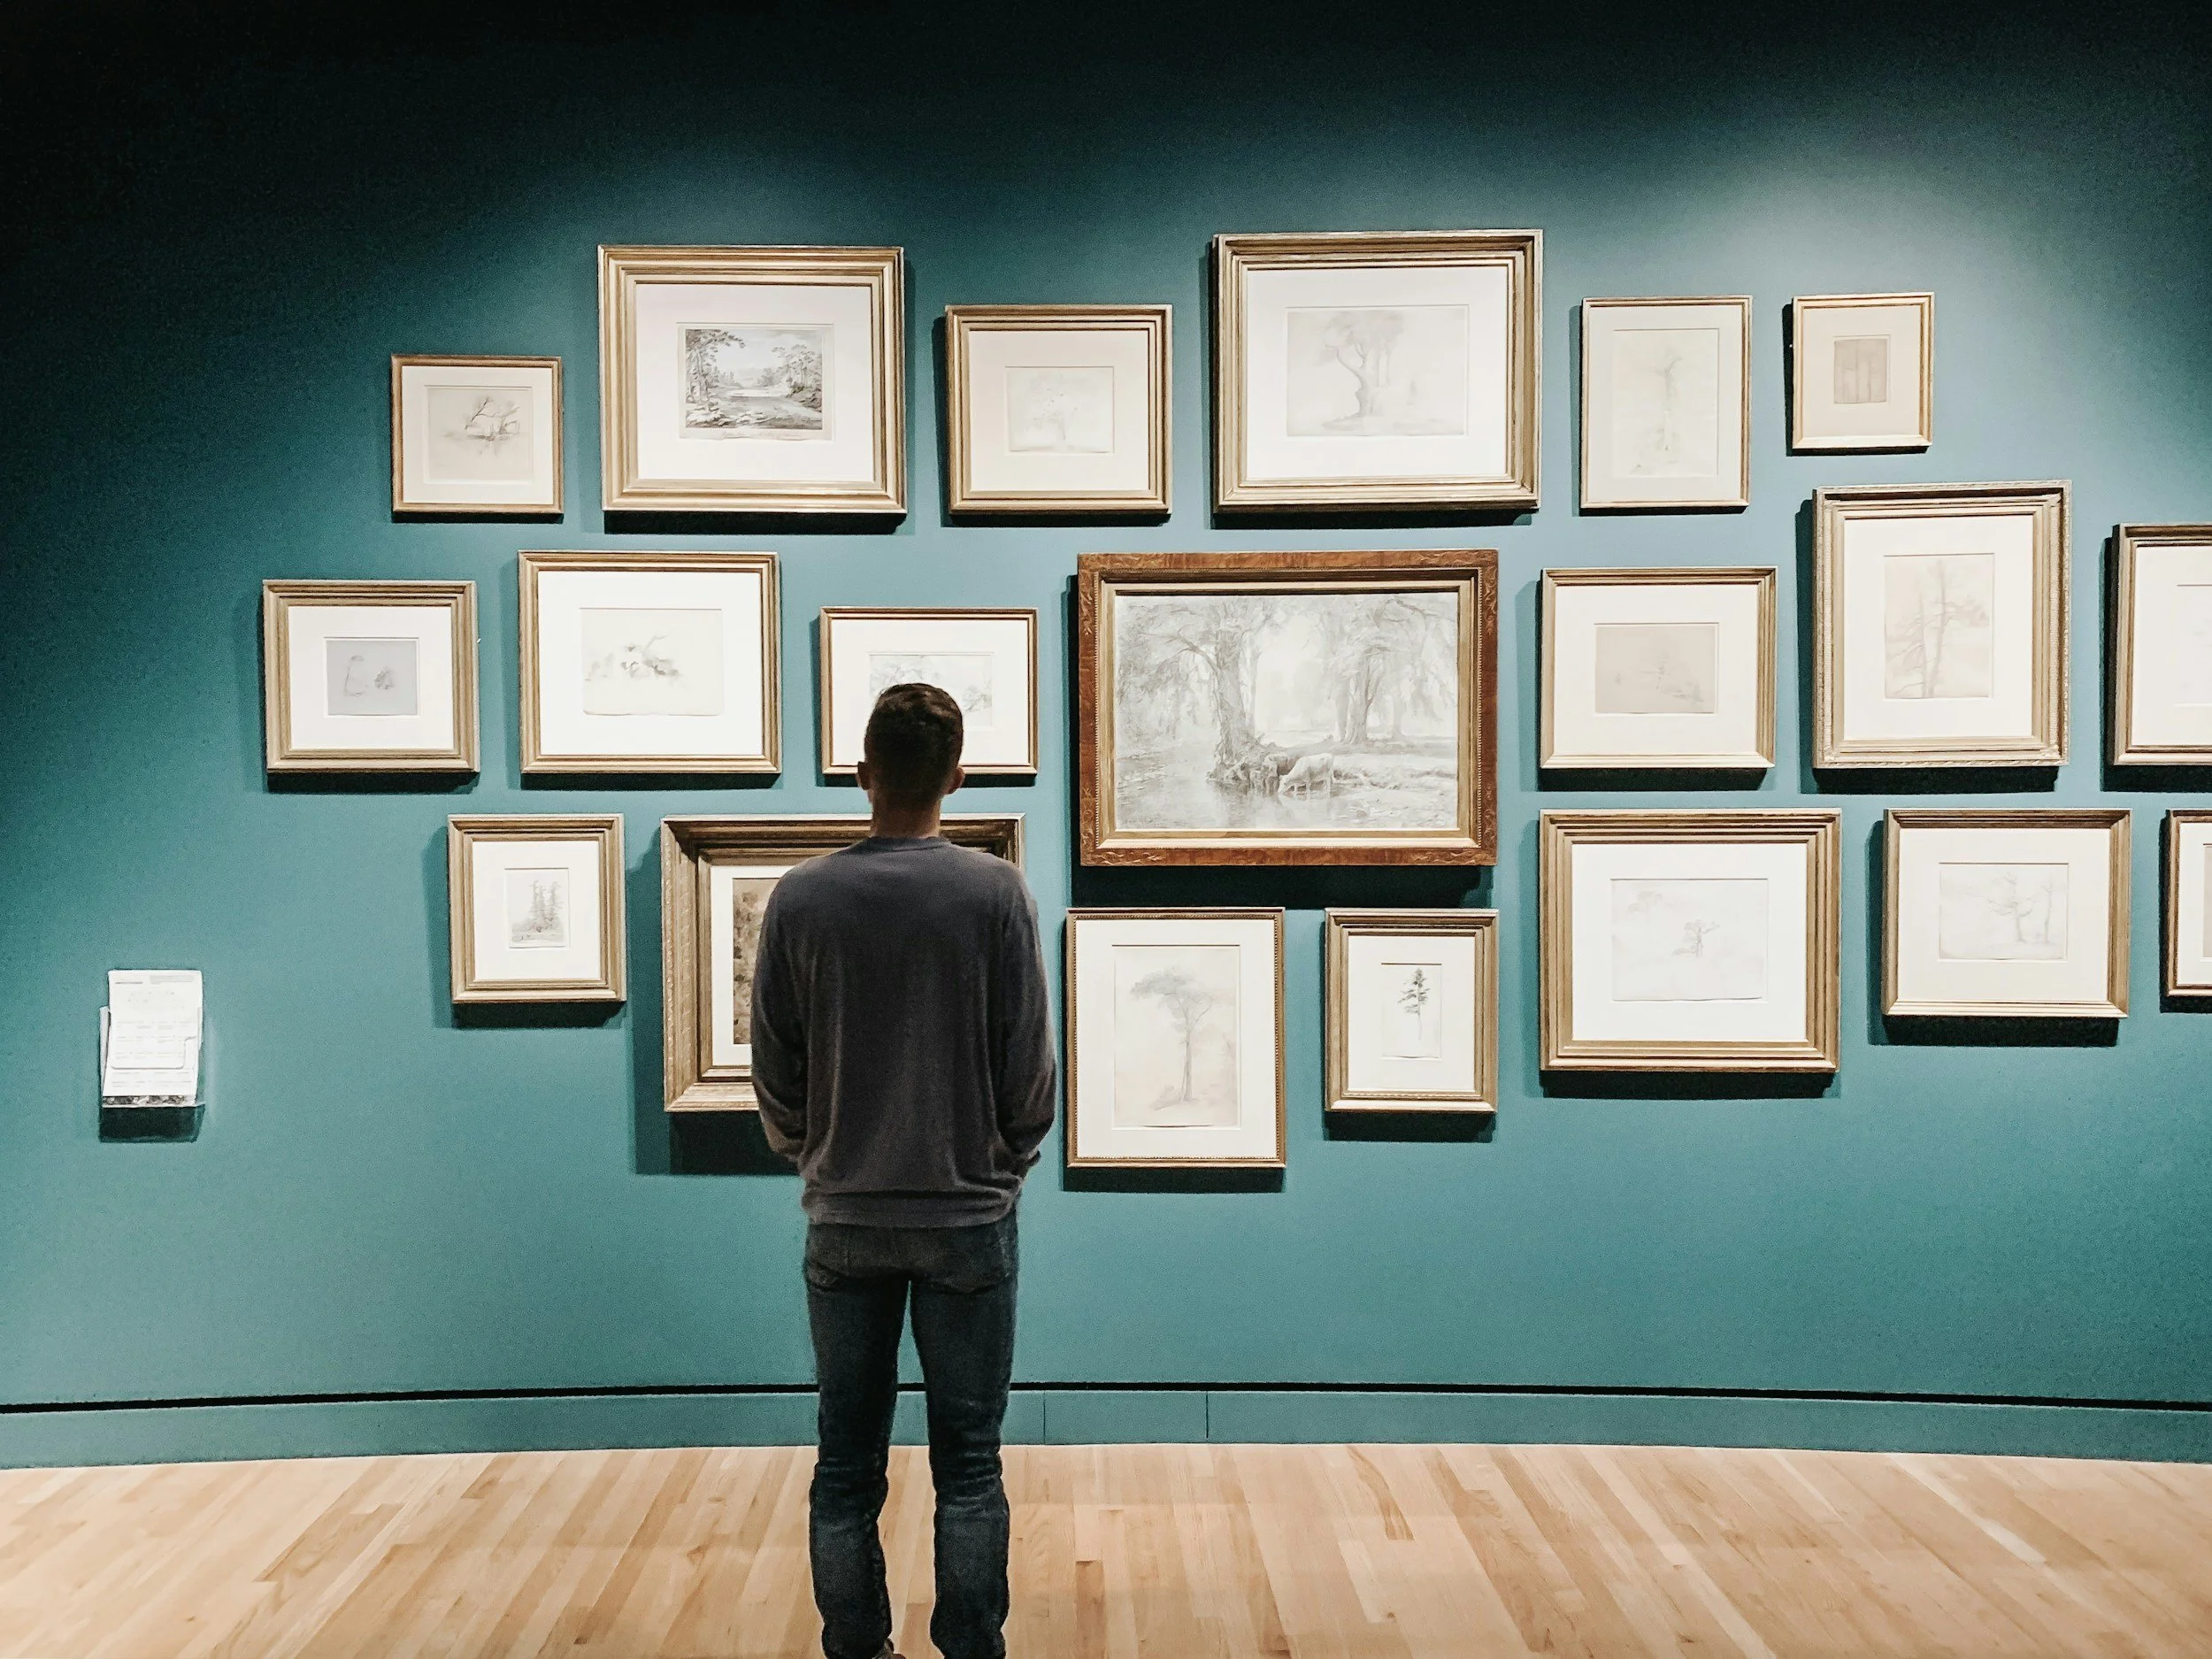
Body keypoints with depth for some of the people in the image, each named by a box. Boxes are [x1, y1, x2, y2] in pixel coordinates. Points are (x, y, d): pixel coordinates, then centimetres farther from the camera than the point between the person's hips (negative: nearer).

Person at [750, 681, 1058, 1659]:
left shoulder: (801, 899, -5)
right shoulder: (997, 893, -10)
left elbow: (774, 1074, 0)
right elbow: (1029, 1068, -7)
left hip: (844, 1221, 2)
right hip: (969, 1220, -1)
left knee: (847, 1467, 13)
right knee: (968, 1466, 9)